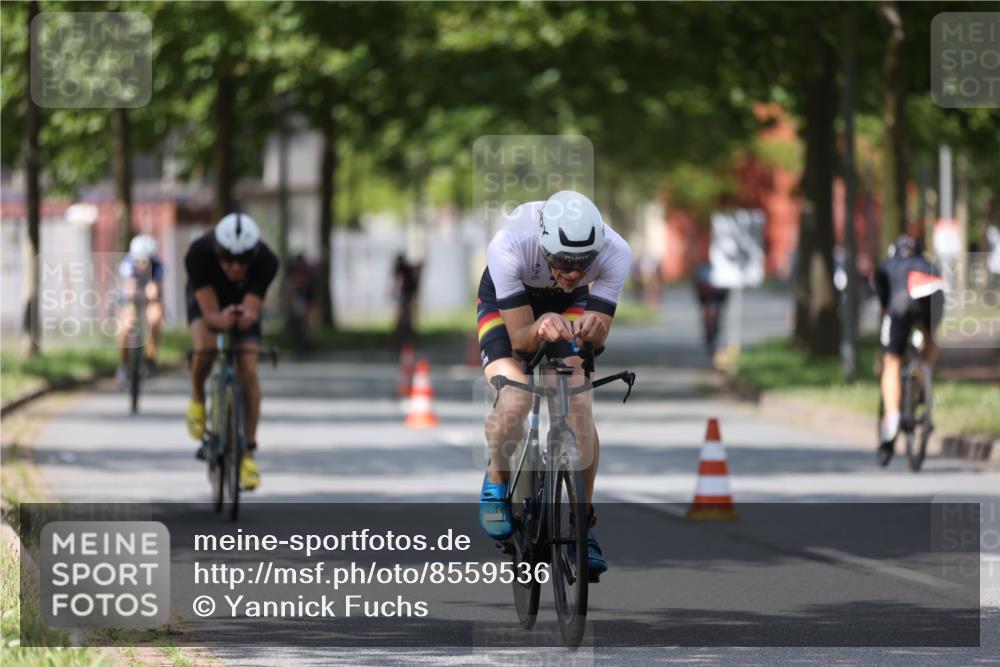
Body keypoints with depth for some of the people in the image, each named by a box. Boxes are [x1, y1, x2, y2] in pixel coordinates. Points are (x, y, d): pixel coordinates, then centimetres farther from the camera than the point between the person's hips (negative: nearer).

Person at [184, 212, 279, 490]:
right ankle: (197, 398, 0)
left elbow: (252, 311, -38)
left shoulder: (266, 261, -36)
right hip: (207, 298, -1)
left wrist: (246, 317, -61)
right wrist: (221, 319, -61)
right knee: (205, 347, -32)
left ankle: (249, 451, -2)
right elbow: (210, 313, -38)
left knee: (248, 371, -14)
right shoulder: (199, 254, -39)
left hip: (244, 303, 1)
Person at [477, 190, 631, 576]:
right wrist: (539, 329, -58)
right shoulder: (509, 247, -40)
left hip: (567, 304, 2)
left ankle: (583, 527, -4)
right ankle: (496, 483, 5)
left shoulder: (614, 254, -35)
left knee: (579, 406, -16)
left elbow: (599, 335, -30)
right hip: (505, 302, -2)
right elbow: (518, 339, -36)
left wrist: (593, 327, -53)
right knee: (514, 401, -25)